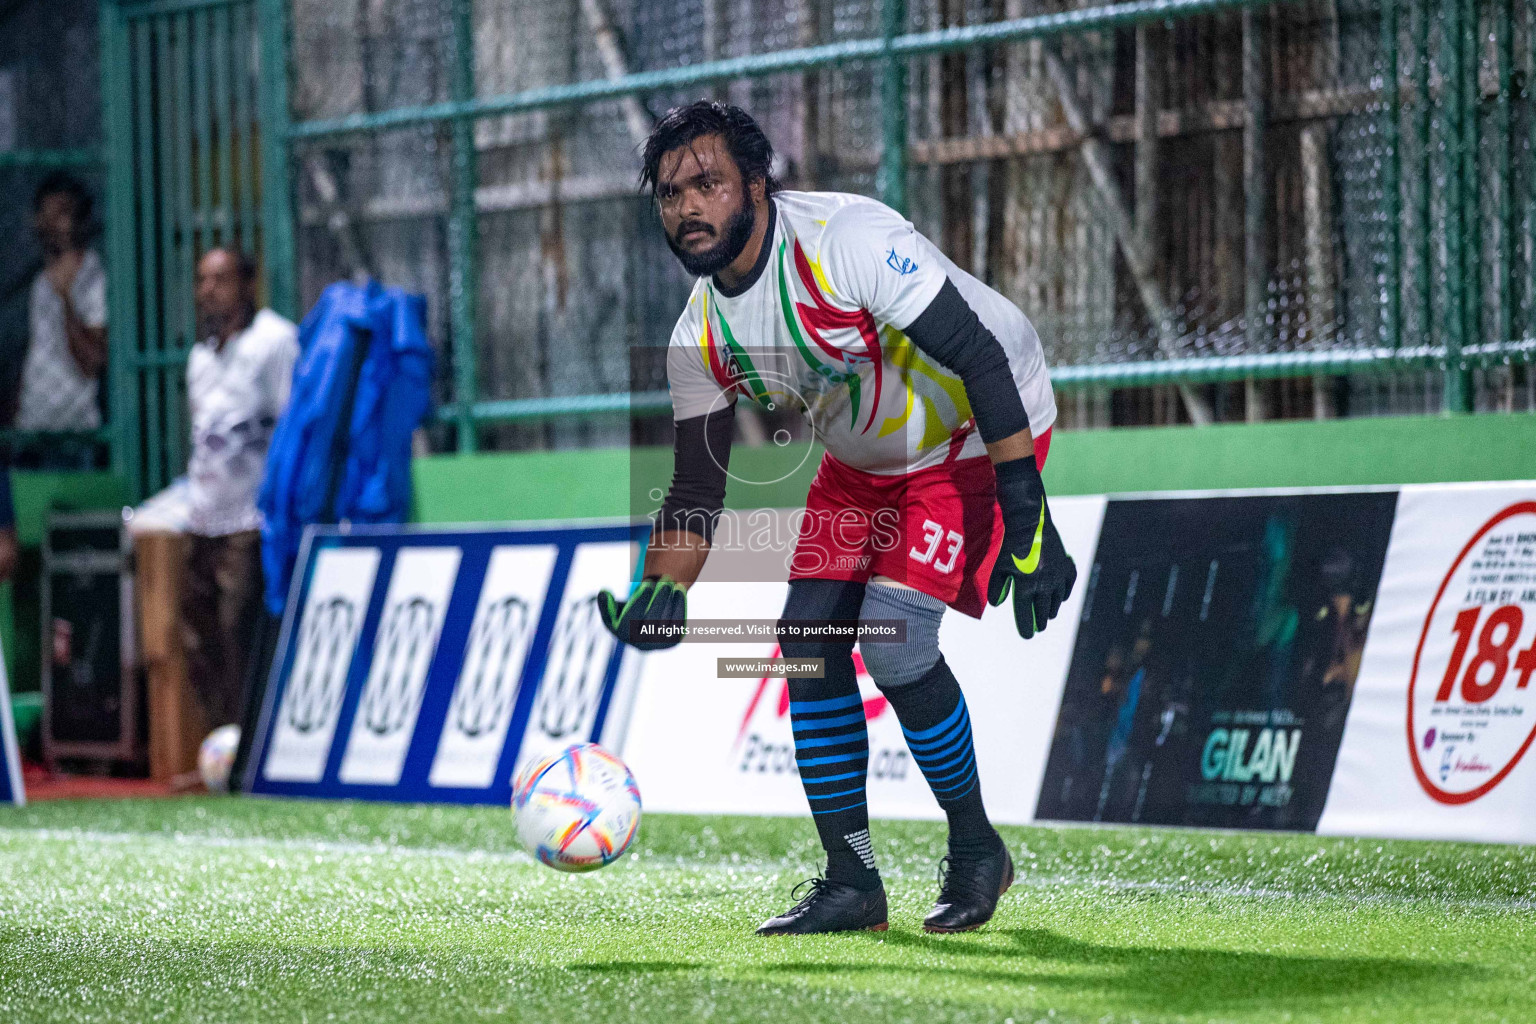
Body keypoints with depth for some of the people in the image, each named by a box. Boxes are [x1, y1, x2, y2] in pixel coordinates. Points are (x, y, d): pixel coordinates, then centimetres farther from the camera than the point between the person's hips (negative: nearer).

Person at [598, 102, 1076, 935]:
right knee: (807, 640, -3)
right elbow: (695, 492, -2)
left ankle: (975, 849, 1)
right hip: (865, 459, 8)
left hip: (977, 437, -7)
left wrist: (1028, 521, -33)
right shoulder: (702, 335, -8)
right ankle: (850, 881, 9)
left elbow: (981, 359, -30)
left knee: (893, 641, -20)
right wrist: (656, 599, -22)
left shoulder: (848, 241, -31)